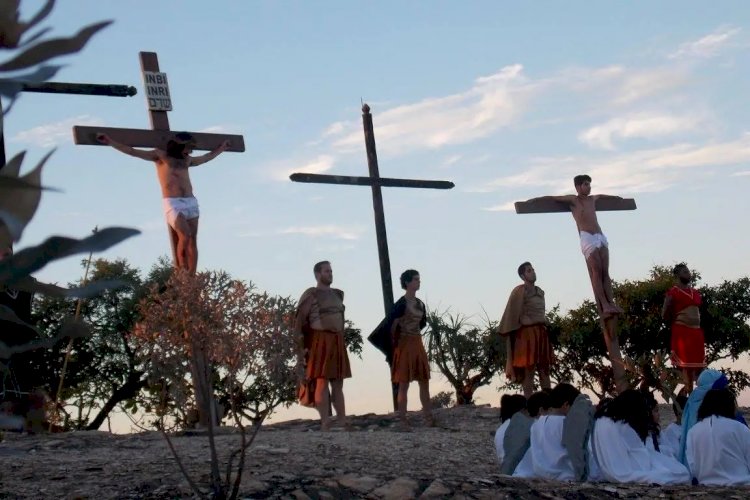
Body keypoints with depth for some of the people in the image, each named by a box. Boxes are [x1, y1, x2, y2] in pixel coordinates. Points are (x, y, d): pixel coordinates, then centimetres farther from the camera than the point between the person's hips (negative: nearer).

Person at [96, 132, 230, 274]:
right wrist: (110, 141, -3)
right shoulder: (160, 155, 6)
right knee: (184, 236, -22)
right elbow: (132, 152, 3)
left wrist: (221, 148, 52)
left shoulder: (187, 160, 21)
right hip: (173, 203, -5)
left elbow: (206, 158, 41)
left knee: (192, 240, -5)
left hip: (191, 202, 5)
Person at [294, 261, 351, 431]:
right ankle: (325, 423, -11)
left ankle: (343, 422, 7)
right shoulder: (311, 294, -4)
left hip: (337, 341, 7)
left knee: (338, 383, 6)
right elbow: (299, 321, -8)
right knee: (322, 381, -10)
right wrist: (300, 347, -14)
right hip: (320, 341, -7)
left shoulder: (338, 294, 17)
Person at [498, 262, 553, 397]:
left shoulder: (540, 292, 17)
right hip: (527, 333, -8)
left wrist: (545, 324, 14)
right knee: (528, 371, -8)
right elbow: (513, 314, -9)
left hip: (542, 333, 8)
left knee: (544, 370, 7)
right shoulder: (519, 291, -6)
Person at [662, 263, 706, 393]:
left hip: (697, 331, 7)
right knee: (686, 366, -7)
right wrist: (676, 325, 1)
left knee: (699, 365, 6)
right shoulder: (673, 293, -5)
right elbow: (665, 314, -6)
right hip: (681, 332, -7)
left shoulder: (695, 292, 16)